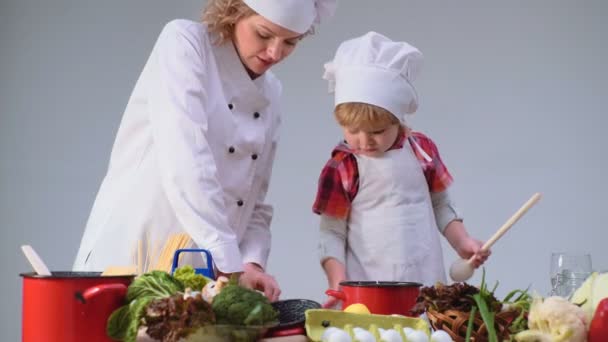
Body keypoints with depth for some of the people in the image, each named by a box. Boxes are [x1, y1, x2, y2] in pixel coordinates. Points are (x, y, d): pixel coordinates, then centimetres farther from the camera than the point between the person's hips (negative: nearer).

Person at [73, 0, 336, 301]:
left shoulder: (270, 95, 9)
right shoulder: (183, 42, -10)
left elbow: (254, 202, 10)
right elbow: (185, 165, -23)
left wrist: (251, 263, -8)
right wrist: (230, 265, -28)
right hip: (130, 259, -5)